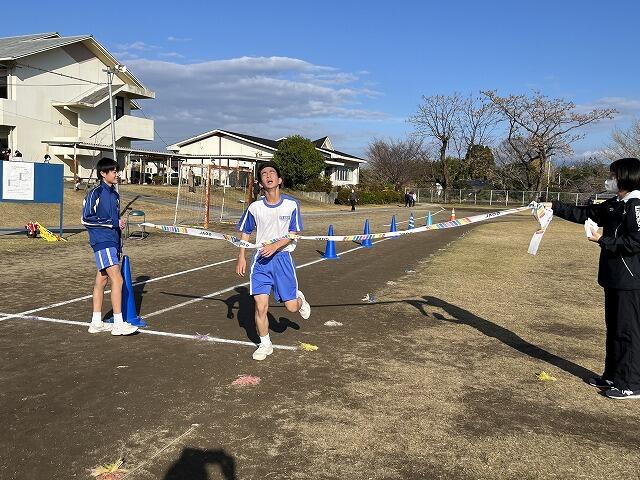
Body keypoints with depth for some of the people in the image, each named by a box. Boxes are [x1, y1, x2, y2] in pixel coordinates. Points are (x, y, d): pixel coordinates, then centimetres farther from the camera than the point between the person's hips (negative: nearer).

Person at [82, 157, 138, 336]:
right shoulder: (96, 193, -9)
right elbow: (86, 219, -13)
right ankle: (118, 324, -10)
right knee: (117, 279, -14)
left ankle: (96, 323, 19)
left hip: (112, 242, 8)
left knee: (101, 280, 12)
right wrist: (112, 223, -14)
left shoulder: (114, 194, 16)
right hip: (102, 242, -8)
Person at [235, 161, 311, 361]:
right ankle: (265, 344, 16)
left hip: (282, 257, -1)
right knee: (260, 306, -5)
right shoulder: (255, 207, -1)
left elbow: (293, 234, -4)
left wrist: (275, 246, -19)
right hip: (260, 260, 1)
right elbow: (245, 233, 11)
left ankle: (299, 298, 39)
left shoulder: (291, 204, -6)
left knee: (291, 306, 2)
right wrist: (241, 257, 6)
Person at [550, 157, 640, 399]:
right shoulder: (614, 204, 13)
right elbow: (584, 214, 19)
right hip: (614, 279, 10)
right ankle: (613, 376, 27)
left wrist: (602, 240, -20)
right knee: (614, 328, 16)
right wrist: (554, 206, 13)